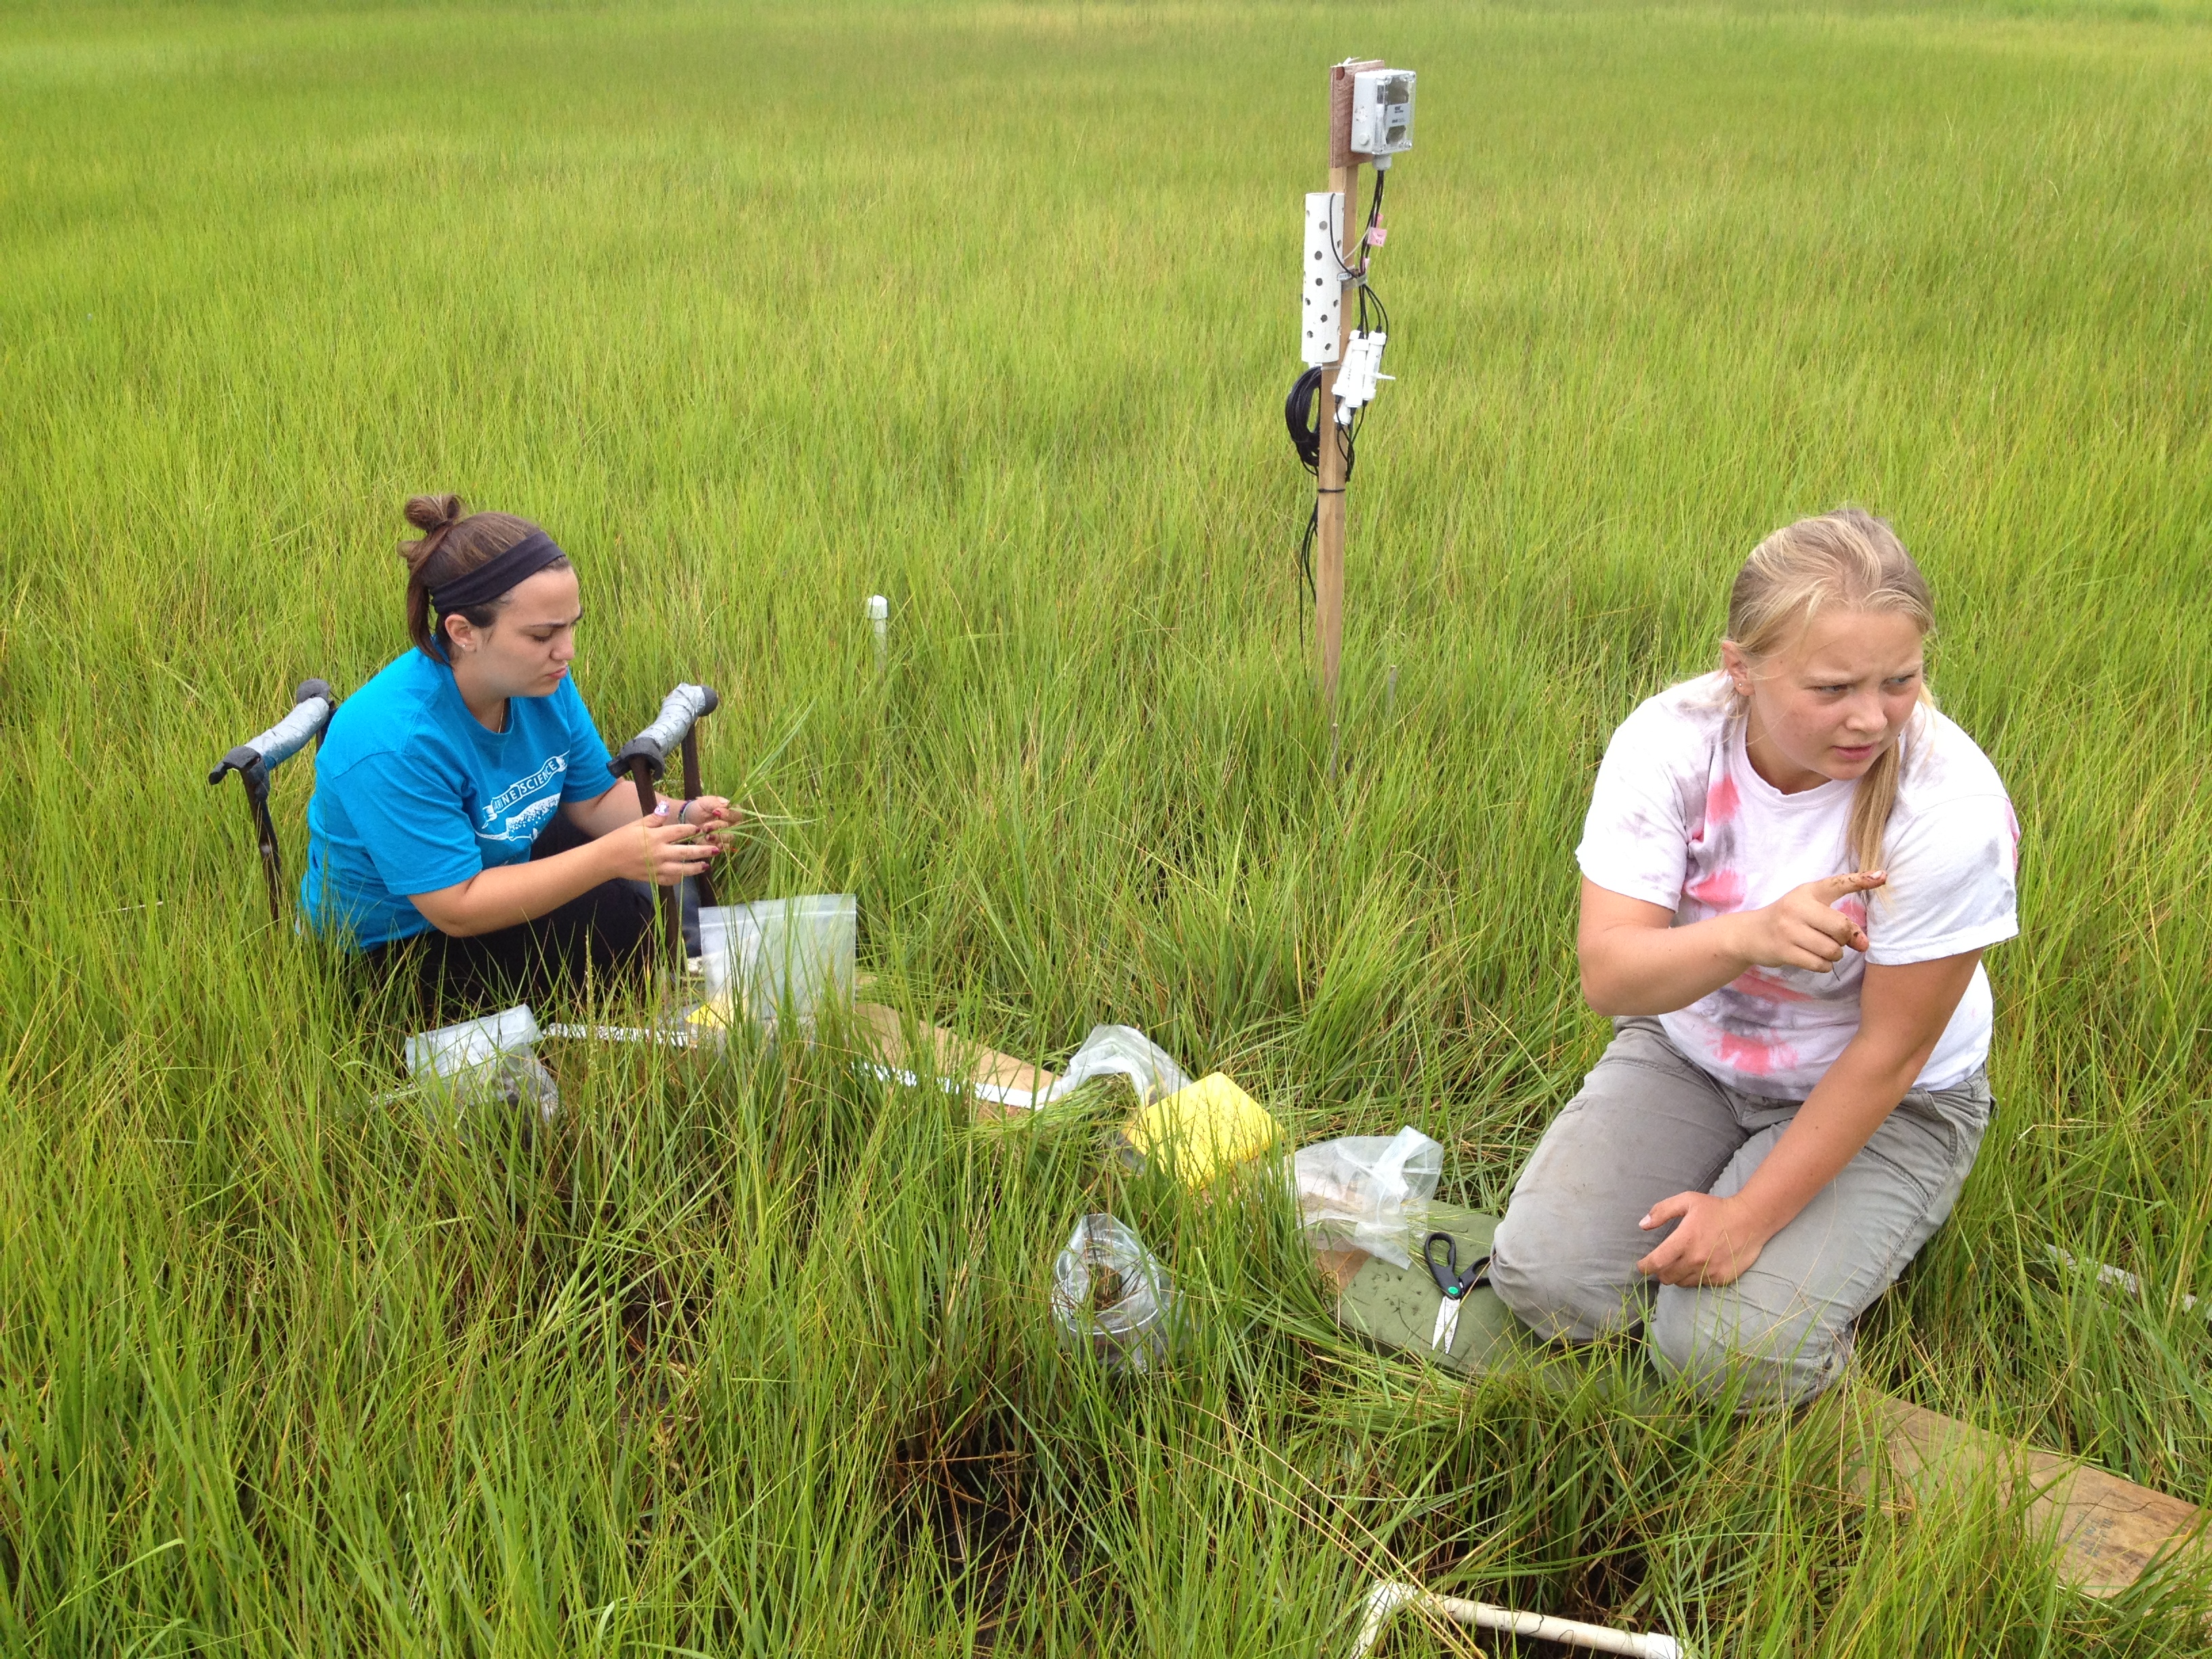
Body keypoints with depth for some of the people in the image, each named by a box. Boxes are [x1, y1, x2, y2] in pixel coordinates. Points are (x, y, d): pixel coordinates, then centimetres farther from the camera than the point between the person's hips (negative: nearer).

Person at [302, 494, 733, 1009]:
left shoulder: (542, 681, -13)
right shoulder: (394, 745, -35)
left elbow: (598, 796, 0)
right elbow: (457, 908, -32)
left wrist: (681, 817, -21)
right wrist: (610, 859, -37)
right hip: (400, 942, -8)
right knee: (638, 921, -18)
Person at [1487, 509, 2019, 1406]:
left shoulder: (1951, 806, -28)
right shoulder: (1668, 741, -21)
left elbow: (1891, 1049, -20)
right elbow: (1607, 975, -26)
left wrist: (1749, 1217, -19)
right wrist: (1749, 935, -48)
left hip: (1879, 1099, -2)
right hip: (1688, 1049, 3)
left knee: (1730, 1349, -20)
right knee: (1546, 1278, -14)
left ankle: (1836, 1247, 11)